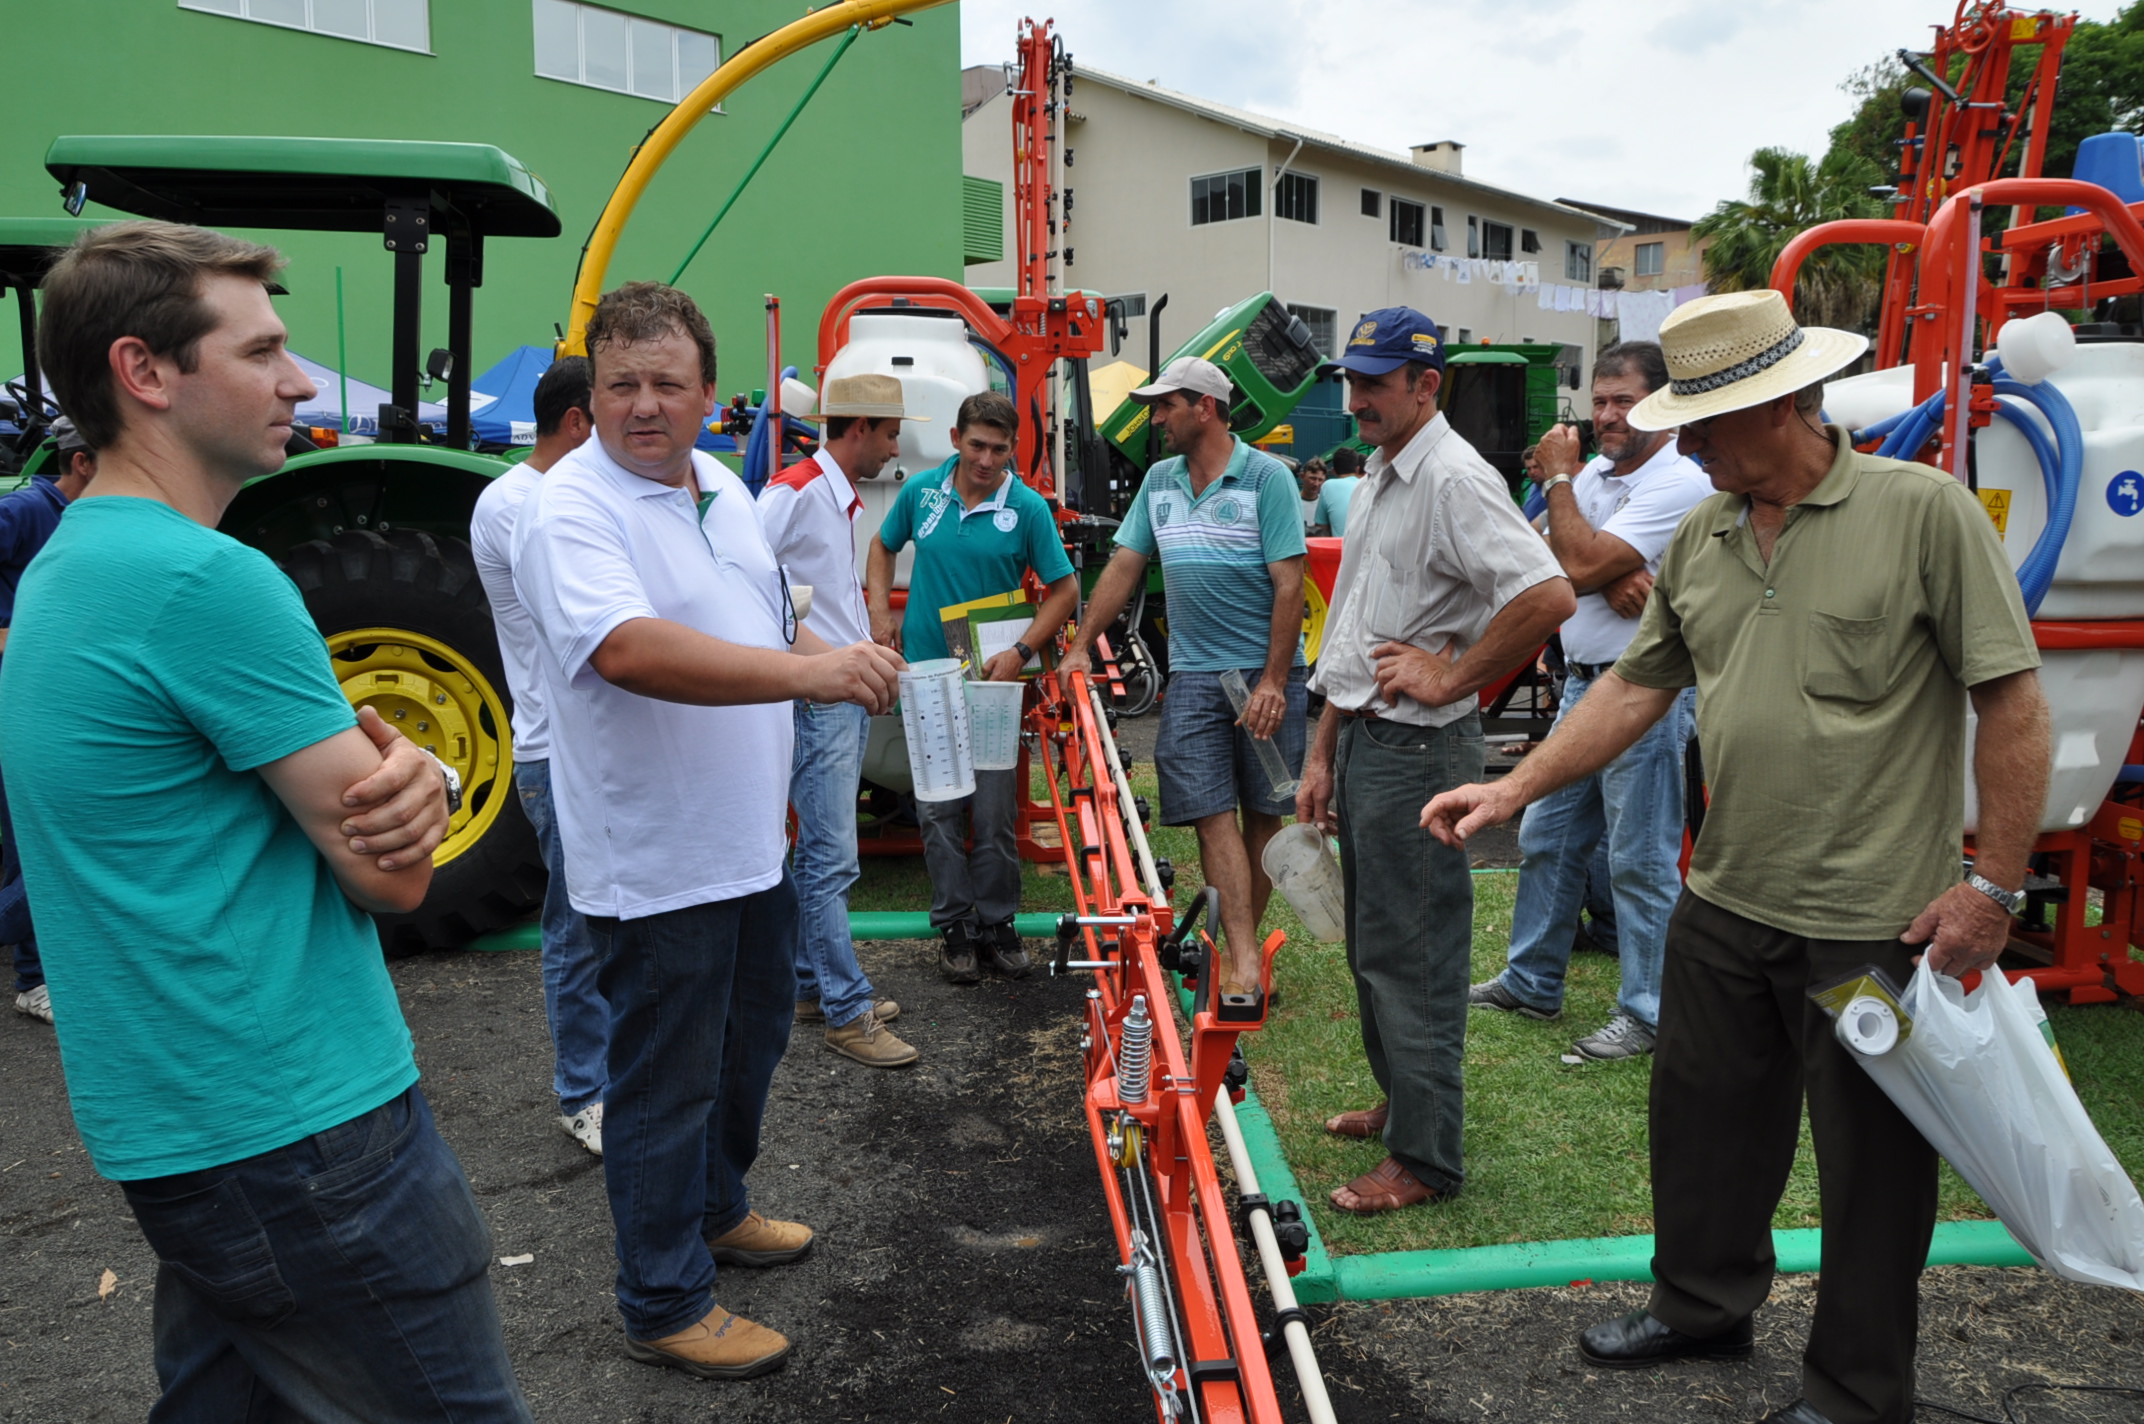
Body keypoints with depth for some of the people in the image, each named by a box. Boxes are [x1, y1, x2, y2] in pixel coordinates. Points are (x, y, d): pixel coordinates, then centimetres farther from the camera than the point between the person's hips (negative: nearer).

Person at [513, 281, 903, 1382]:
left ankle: (714, 1210, 45)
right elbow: (631, 650, -35)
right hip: (655, 865, -9)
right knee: (665, 1082, 5)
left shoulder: (723, 487, 8)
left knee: (751, 1040, 23)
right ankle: (663, 1306, 23)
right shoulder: (570, 510, -19)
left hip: (748, 842, 9)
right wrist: (807, 671, -41)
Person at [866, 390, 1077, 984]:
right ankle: (956, 927, 17)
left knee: (995, 811, 4)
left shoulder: (1028, 508, -6)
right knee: (938, 810, 6)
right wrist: (880, 612, 5)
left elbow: (1064, 588, -2)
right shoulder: (922, 490, 2)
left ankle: (997, 923, 18)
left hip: (992, 676, -2)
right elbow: (883, 546, 19)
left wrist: (1020, 652, -13)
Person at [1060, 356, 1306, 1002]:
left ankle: (1244, 941, 20)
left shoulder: (1266, 476, -4)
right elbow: (1124, 566, 15)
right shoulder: (1160, 480, 13)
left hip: (1266, 671, -3)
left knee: (1264, 812, 6)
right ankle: (1243, 957, -8)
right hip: (1193, 674, 4)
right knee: (1212, 814, -7)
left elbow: (1289, 584, -9)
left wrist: (1273, 680, -14)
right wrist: (1081, 646, 9)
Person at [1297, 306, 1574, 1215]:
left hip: (1416, 749, -10)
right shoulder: (1377, 477, 15)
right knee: (1372, 944, 19)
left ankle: (1424, 1159, 11)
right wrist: (1323, 754, 18)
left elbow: (1550, 595, -29)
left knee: (1412, 954, -1)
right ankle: (1399, 1103, 36)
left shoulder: (1454, 479, -16)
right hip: (1362, 739, 10)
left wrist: (1451, 676, -18)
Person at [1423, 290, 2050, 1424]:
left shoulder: (1923, 510, -12)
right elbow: (1636, 688, 11)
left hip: (1873, 922, -6)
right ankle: (1702, 1307, 43)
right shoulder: (1700, 538, 6)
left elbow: (2012, 703, -11)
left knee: (1870, 1162, 10)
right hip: (1725, 904, 6)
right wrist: (1511, 790, 4)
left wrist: (1995, 883, -13)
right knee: (1701, 1115, 20)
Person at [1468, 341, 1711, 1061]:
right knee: (1545, 840, 15)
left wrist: (1560, 477, -8)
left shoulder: (1680, 484, -14)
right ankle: (1532, 982, 29)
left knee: (1641, 861, -1)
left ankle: (1648, 1012, 12)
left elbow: (1583, 565, -21)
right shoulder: (1594, 473, 13)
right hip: (1581, 683, 9)